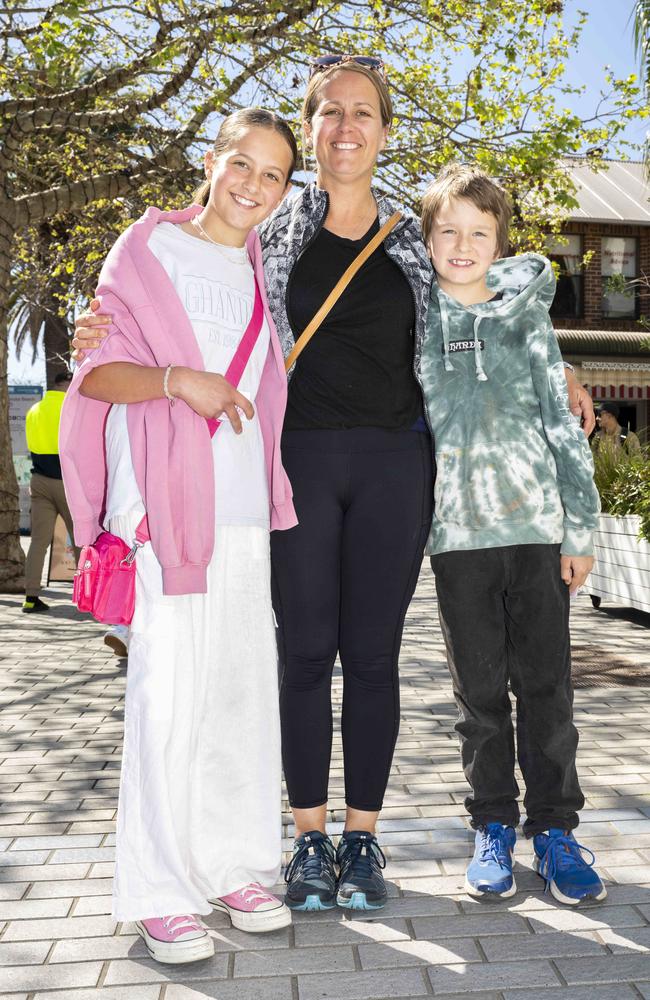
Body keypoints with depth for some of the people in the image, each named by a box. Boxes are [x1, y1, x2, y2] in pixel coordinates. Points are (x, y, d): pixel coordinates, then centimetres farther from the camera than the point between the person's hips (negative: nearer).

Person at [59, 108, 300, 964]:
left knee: (245, 683, 6)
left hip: (243, 502, 6)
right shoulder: (149, 247, 2)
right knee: (169, 686, -8)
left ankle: (234, 865, 19)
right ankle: (158, 892, 4)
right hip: (165, 498, -5)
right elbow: (97, 371, -4)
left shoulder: (261, 268, 18)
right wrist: (178, 379, -19)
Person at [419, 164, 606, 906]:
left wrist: (580, 528, 1)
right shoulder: (411, 320, 7)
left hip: (536, 522, 0)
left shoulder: (526, 315, 7)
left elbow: (563, 424, 6)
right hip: (457, 531, 0)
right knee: (479, 689, 8)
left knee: (546, 684, 5)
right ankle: (493, 826, 23)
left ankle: (553, 827, 19)